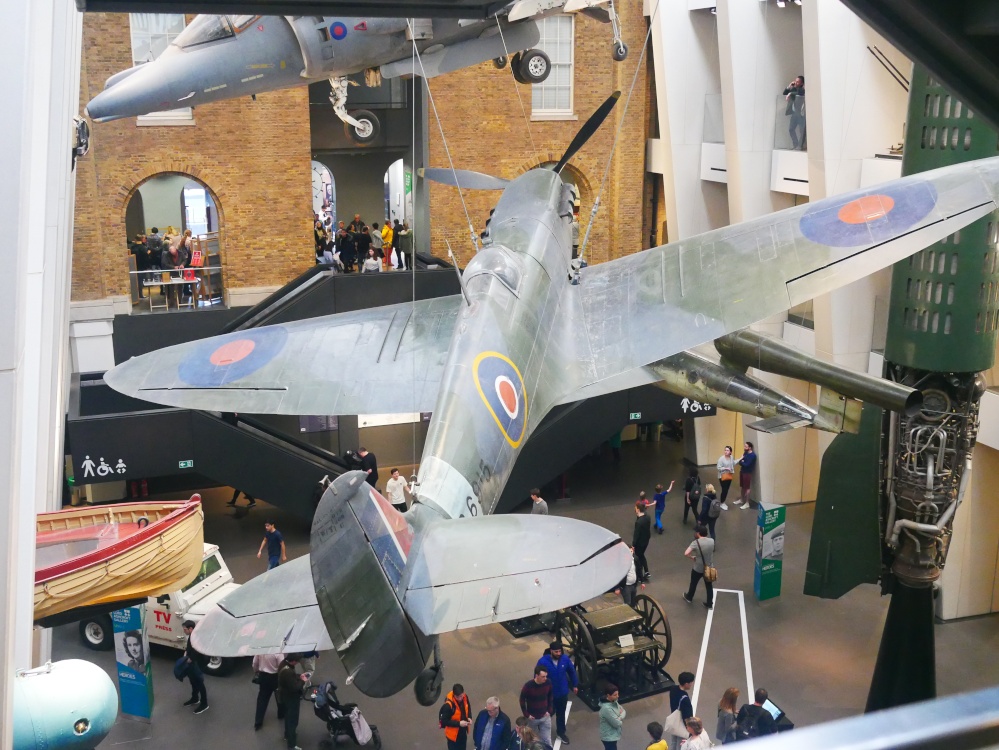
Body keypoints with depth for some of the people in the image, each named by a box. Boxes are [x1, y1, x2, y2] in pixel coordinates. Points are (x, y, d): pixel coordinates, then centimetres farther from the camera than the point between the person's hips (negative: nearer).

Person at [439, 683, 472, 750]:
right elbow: (444, 721, -23)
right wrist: (458, 723, -28)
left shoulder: (465, 697, -12)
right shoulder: (448, 704, -31)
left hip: (463, 732, 6)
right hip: (453, 734, -6)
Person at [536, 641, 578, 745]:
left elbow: (572, 672, 2)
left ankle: (561, 733, 45)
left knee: (561, 714, 22)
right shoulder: (543, 661, -26)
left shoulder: (565, 659, -16)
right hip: (548, 694, -3)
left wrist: (575, 685, 13)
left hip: (563, 693, 3)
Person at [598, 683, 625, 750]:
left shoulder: (613, 702, -3)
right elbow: (617, 723, -26)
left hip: (612, 735, 10)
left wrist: (620, 717, -15)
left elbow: (624, 711, 6)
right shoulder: (606, 708, -32)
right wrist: (621, 719, -5)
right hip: (609, 737, -10)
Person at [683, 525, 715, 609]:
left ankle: (689, 598, 45)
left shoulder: (696, 543, -24)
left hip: (698, 569, -3)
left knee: (693, 584, 22)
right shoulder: (712, 541, -10)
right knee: (709, 586, 19)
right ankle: (710, 604, 30)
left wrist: (692, 557, -14)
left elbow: (686, 553, -31)